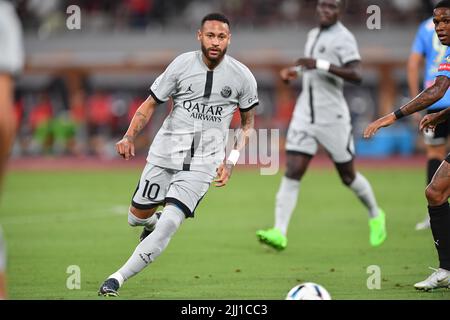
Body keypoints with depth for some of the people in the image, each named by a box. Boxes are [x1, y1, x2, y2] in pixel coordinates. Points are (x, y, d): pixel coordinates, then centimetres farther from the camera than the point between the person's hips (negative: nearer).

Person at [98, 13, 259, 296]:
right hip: (165, 153, 2)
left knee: (170, 223, -18)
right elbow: (150, 104, 3)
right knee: (138, 217, 8)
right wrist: (129, 137, -12)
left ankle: (118, 279, -12)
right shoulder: (182, 65, -4)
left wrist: (231, 162, -1)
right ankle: (152, 223, 47)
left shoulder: (242, 77, -3)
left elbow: (248, 122, 10)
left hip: (203, 162, -2)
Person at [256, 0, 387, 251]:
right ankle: (279, 232, -15)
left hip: (332, 116, -6)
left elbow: (356, 75, -23)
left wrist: (321, 65, -29)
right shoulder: (313, 35, 14)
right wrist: (295, 71, 14)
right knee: (292, 172, -8)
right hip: (305, 115, 6)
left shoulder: (343, 37, -10)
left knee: (348, 175, 8)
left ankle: (376, 216, 34)